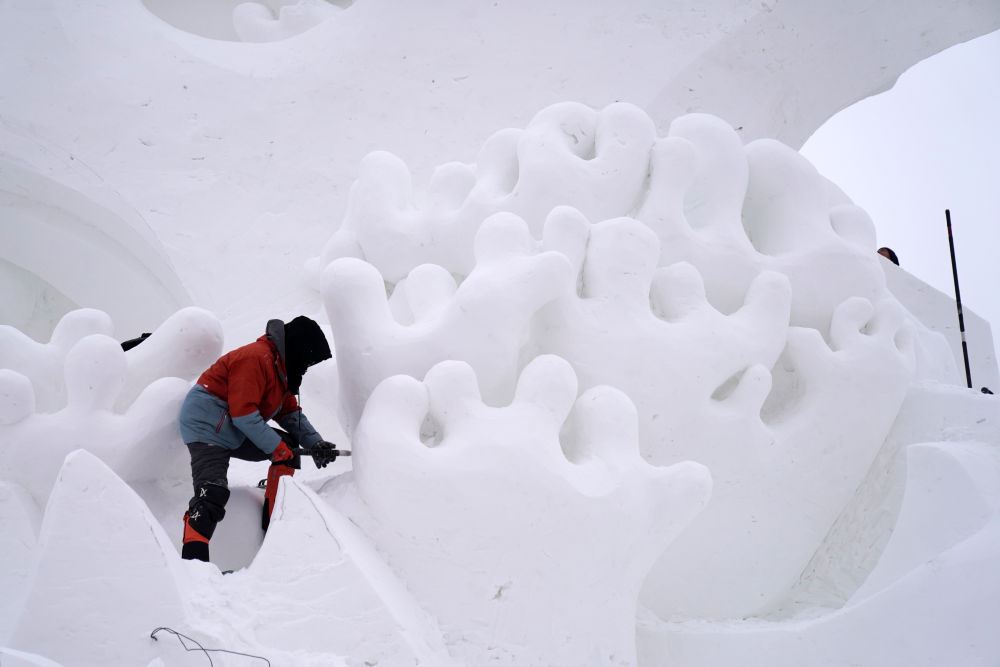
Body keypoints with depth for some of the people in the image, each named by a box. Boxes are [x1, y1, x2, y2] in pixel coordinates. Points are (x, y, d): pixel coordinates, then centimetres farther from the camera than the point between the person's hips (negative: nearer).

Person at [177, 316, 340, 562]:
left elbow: (290, 413, 18)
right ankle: (192, 558, -33)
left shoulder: (281, 367, 13)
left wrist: (315, 443, 4)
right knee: (213, 494, -25)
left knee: (289, 445, 10)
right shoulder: (255, 358, -20)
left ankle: (273, 521, 8)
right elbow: (243, 413, -24)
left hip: (236, 434, 10)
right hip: (206, 428, -10)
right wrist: (276, 448, -18)